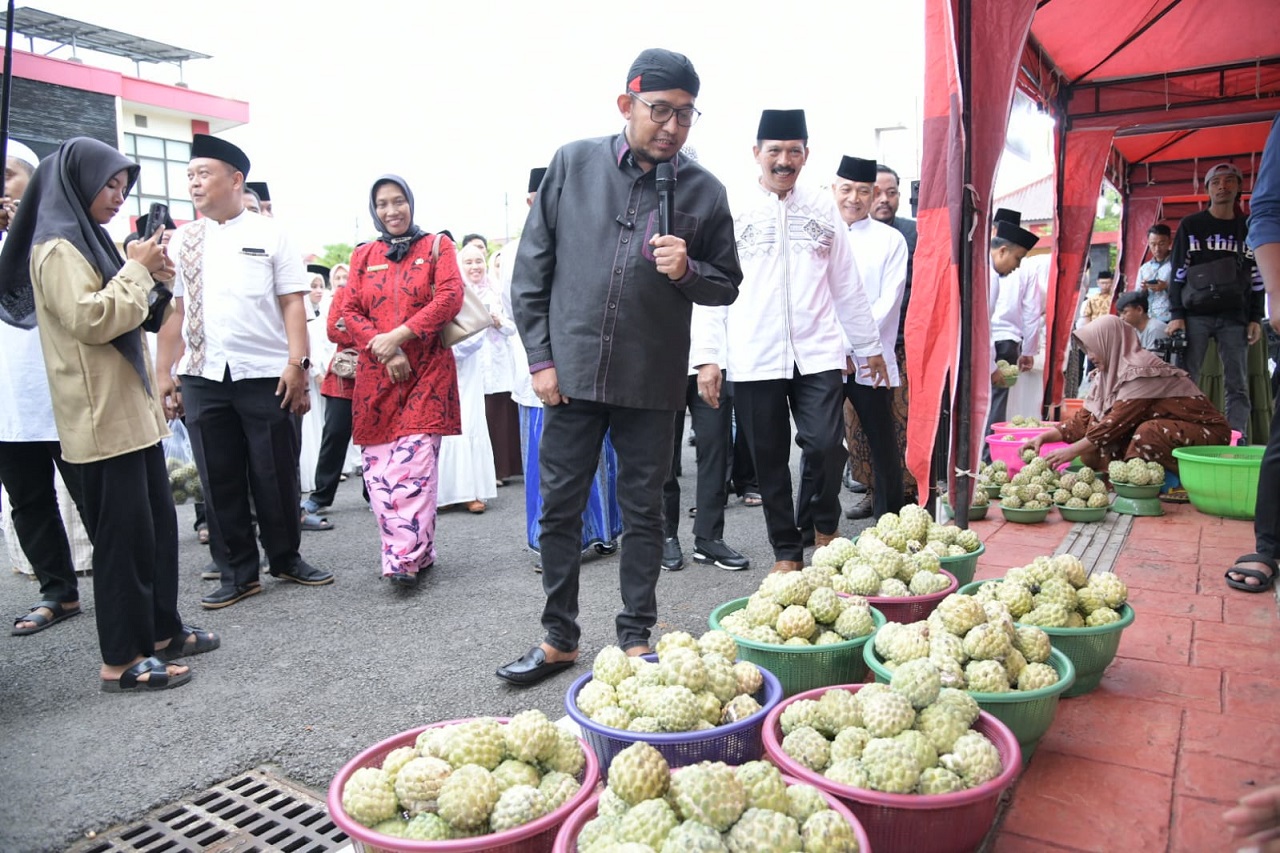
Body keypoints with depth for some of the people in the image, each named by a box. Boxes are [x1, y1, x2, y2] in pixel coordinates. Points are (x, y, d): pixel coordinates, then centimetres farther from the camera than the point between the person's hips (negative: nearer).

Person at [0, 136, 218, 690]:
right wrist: (137, 269, -12)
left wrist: (151, 278, 9)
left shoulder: (89, 241, 18)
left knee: (158, 519, 13)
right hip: (101, 419, -9)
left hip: (132, 409, 9)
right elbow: (89, 319, -22)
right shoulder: (56, 249, -11)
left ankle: (162, 630, 24)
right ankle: (121, 660, 5)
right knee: (123, 531, -5)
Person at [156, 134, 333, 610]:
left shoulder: (270, 236, 3)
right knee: (219, 481, 7)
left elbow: (292, 303, -3)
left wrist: (297, 364, -13)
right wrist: (164, 373, 5)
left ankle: (286, 559, 25)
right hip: (202, 378, 3)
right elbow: (174, 311, 8)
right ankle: (237, 574, 20)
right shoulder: (181, 242, 11)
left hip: (266, 375, -3)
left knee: (276, 476, 6)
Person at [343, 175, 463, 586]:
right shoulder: (363, 255, 18)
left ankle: (407, 558, -14)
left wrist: (398, 335, -12)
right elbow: (350, 312, 10)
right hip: (374, 374, 4)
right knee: (378, 466, -1)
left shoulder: (436, 246, 9)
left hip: (426, 370, -3)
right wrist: (384, 349, -8)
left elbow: (450, 297, -5)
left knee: (415, 459, -14)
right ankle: (416, 552, 8)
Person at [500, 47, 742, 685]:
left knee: (643, 512, 9)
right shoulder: (574, 164, 1)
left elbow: (728, 286, 8)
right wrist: (540, 357, -1)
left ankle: (636, 638, 24)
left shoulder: (704, 191, 0)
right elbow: (531, 267, 4)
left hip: (652, 383, 0)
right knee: (559, 508, 8)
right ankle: (559, 638, 25)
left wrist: (688, 271, -14)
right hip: (572, 372, 1)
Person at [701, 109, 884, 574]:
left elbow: (846, 283, 14)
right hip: (754, 358, -1)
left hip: (818, 353, 1)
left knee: (827, 446, -9)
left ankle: (823, 524, 20)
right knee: (770, 460, 5)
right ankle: (786, 551, 21)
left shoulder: (822, 205, 11)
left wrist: (869, 347, 16)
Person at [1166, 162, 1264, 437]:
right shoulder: (1190, 226, 6)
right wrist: (1176, 315, -6)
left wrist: (1256, 318, 4)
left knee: (1238, 386, 0)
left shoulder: (1249, 228, 12)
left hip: (1235, 317, 2)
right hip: (1195, 315, -2)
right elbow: (1178, 272, 3)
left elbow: (1256, 276, 12)